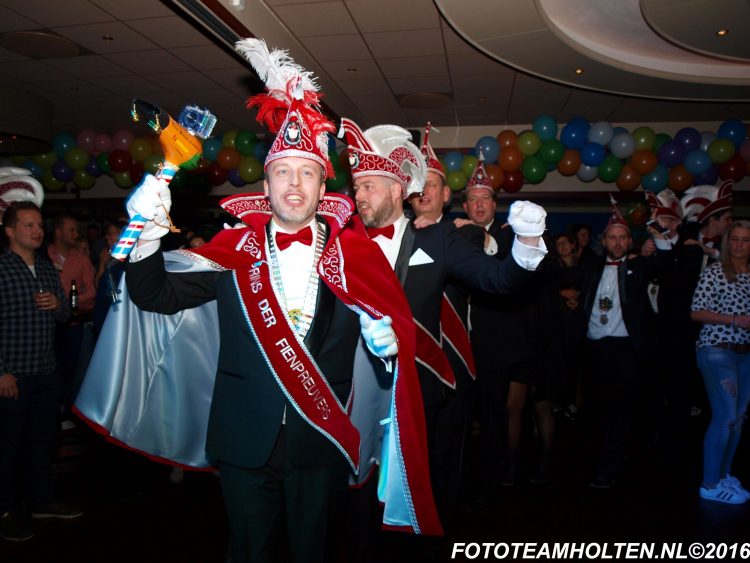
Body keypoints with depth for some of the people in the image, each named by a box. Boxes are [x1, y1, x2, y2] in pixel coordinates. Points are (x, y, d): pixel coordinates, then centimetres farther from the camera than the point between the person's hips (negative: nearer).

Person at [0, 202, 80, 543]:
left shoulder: (48, 270, 9)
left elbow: (65, 315, 17)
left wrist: (57, 305, -7)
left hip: (47, 373, 6)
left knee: (43, 440, 17)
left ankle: (42, 500, 33)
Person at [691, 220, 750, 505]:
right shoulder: (714, 271, -7)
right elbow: (696, 312, -12)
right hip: (718, 351, -7)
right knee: (725, 417, -8)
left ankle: (724, 474, 26)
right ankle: (710, 485, 3)